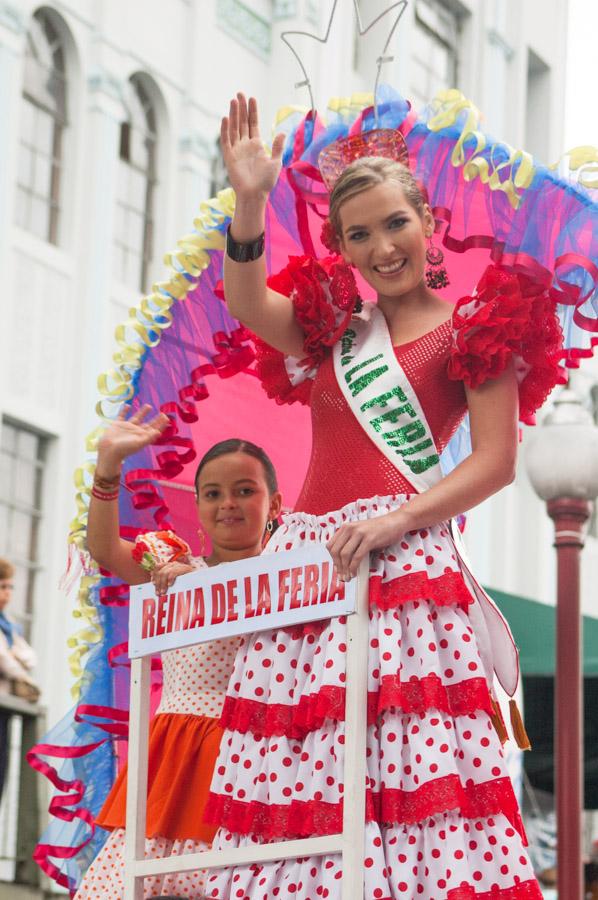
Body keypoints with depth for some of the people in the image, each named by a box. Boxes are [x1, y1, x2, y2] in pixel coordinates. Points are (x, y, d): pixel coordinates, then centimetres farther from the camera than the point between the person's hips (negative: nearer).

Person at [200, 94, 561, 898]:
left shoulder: (472, 325, 7)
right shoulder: (333, 325, 21)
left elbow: (495, 462, -3)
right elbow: (247, 303, 1)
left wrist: (397, 521, -16)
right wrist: (249, 202, -13)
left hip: (401, 560, -5)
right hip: (307, 557, 5)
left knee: (406, 763, -18)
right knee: (301, 773, -3)